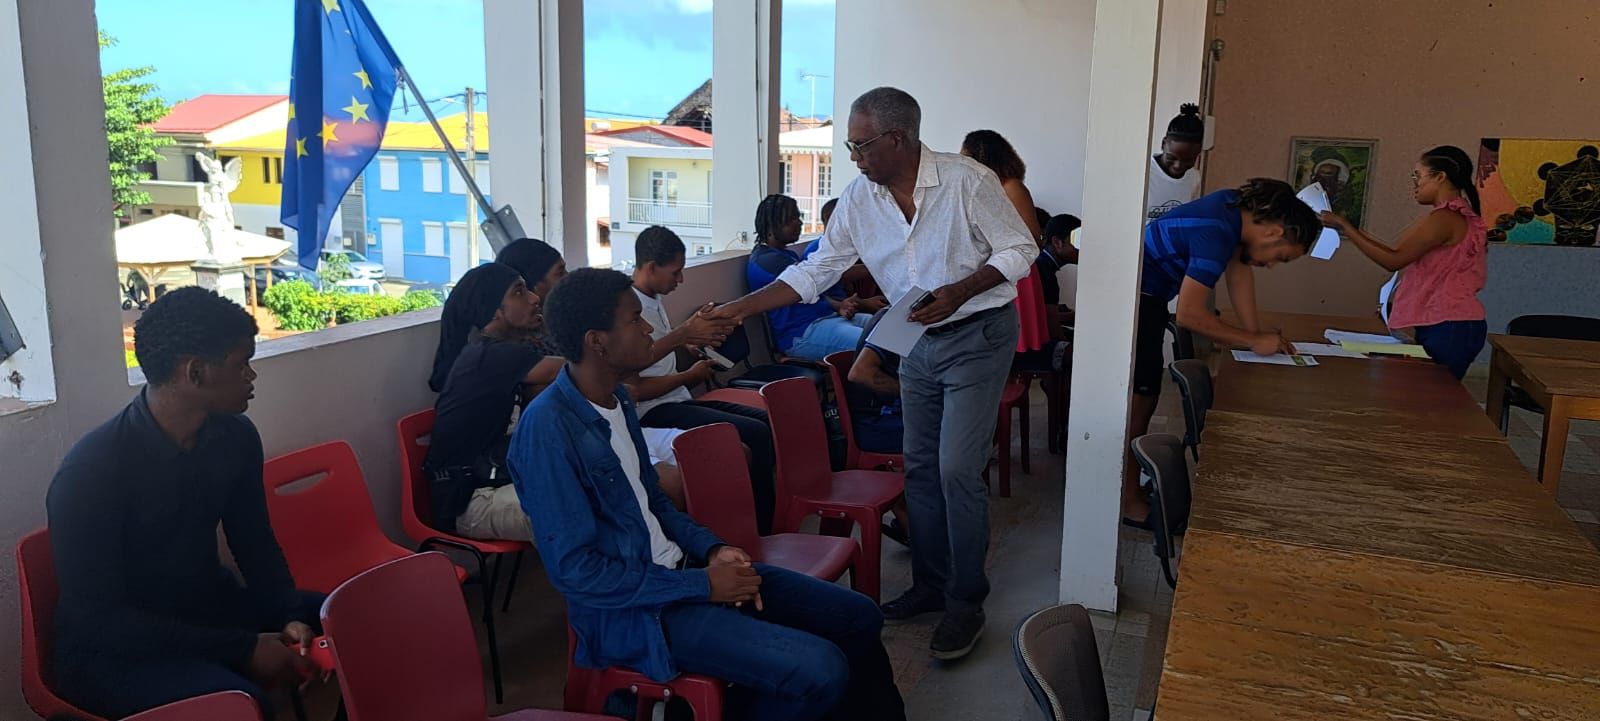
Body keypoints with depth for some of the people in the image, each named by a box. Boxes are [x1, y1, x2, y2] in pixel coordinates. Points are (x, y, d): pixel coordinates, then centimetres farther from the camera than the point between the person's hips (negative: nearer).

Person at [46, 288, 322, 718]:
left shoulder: (235, 437, -5)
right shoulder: (90, 471, -24)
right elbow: (97, 618, -22)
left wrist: (290, 616, -12)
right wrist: (244, 649, -26)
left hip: (208, 611, 6)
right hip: (109, 649, -6)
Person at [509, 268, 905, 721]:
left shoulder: (616, 397, 5)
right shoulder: (548, 428, -22)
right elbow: (573, 570, -22)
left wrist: (712, 549, -1)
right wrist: (702, 585, -19)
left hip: (677, 569, 9)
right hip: (630, 607, -8)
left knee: (857, 618, 6)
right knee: (818, 671, -23)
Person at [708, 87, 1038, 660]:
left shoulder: (966, 181, -17)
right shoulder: (860, 198, -1)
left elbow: (1020, 250, -11)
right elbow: (815, 271, 3)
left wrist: (958, 292, -26)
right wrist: (738, 308, -3)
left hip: (977, 336, -6)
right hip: (920, 342, 6)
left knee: (957, 470, -9)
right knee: (919, 466, 11)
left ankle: (966, 602, 6)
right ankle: (930, 585, 26)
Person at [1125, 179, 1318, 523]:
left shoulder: (1237, 208, -2)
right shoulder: (1216, 233, -29)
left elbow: (1238, 269, 6)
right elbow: (1189, 314, -29)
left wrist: (1256, 332, -2)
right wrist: (1254, 341, -19)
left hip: (1148, 297, 10)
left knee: (1145, 398, 15)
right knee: (1137, 402, -4)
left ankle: (1134, 485, 25)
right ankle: (1129, 502, 5)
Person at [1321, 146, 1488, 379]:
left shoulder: (1445, 218, -14)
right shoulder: (1461, 217, 18)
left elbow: (1393, 260, -17)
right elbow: (1405, 256, 16)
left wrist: (1347, 228, -11)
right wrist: (1357, 233, 14)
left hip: (1446, 329, -10)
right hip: (1453, 326, 10)